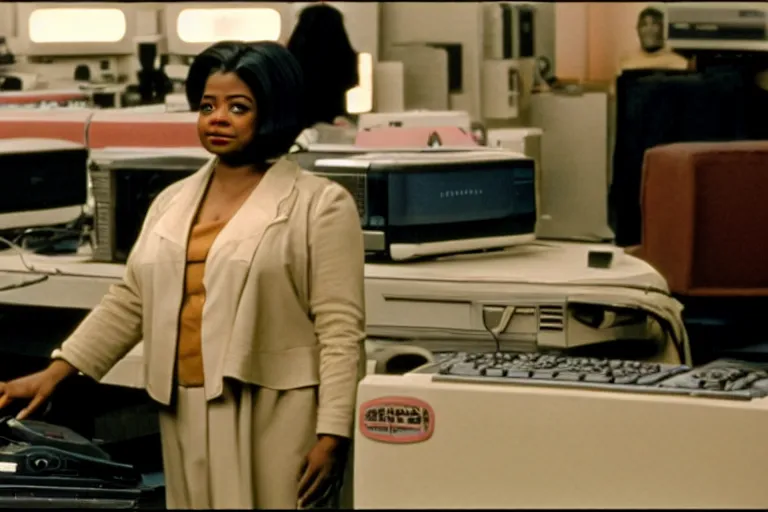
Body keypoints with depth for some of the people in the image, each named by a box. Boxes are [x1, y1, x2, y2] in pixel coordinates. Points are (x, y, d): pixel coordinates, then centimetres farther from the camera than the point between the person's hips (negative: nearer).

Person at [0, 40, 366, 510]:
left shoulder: (320, 205, -3)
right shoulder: (172, 202, 15)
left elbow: (340, 329, -8)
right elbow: (129, 303, 18)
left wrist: (333, 434, -15)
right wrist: (55, 373, 10)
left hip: (273, 417, -5)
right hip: (186, 413, 5)